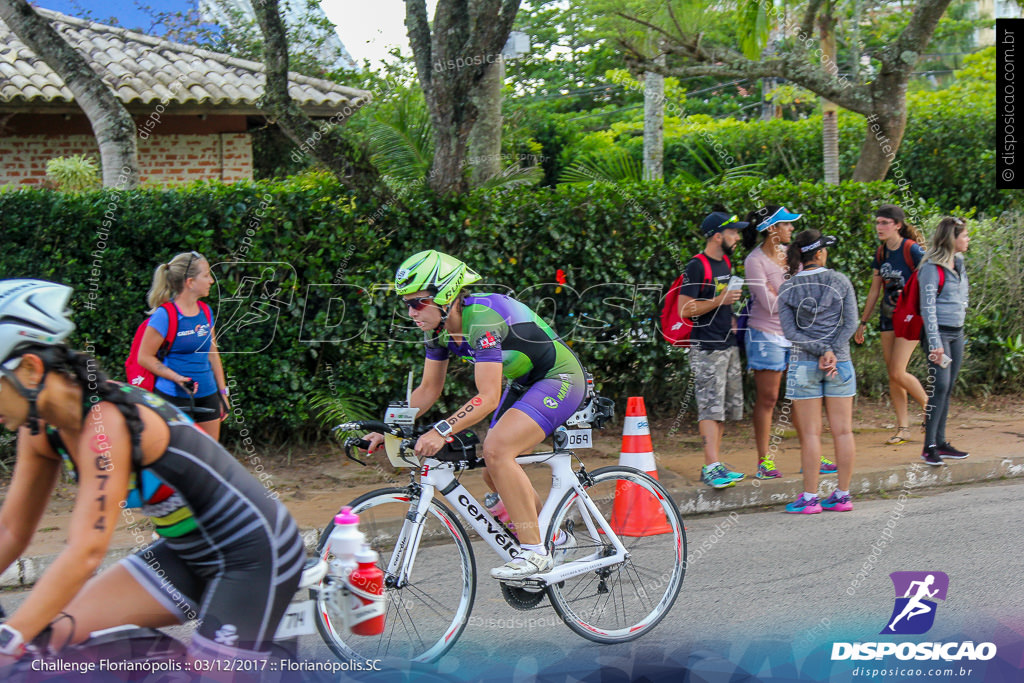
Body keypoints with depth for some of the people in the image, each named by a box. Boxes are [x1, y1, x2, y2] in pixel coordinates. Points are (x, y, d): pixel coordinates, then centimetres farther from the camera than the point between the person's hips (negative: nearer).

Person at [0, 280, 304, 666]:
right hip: (190, 552, 8)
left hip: (255, 556, -8)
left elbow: (84, 555, -35)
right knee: (57, 632, -6)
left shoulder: (105, 422, -29)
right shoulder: (42, 429, -3)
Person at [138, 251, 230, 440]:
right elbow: (144, 357, -10)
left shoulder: (205, 311, 9)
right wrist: (178, 378, -18)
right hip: (174, 398, -7)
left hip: (207, 397, 7)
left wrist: (222, 392, 15)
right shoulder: (164, 315, -12)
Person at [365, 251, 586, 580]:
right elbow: (428, 390, 6)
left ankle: (535, 552, -19)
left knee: (496, 448, -27)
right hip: (524, 383, 10)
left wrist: (442, 431, -44)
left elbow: (488, 397, -34)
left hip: (561, 378, -9)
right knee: (494, 474, 6)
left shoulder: (482, 318, -30)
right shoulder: (440, 327, -3)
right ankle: (556, 538, 27)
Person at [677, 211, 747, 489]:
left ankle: (714, 466, 15)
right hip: (707, 348, -9)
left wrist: (731, 316, 13)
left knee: (725, 407, 9)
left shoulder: (726, 263, 16)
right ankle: (712, 467, -16)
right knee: (711, 407, -13)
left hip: (729, 344, 9)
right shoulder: (697, 267, -12)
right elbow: (685, 310, -16)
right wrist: (720, 301, -18)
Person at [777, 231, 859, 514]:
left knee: (811, 433, 1)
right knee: (843, 431, 6)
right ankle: (843, 495, 9)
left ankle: (810, 498, 1)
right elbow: (851, 323, -5)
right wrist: (832, 352, -8)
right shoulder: (840, 281, 0)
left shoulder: (787, 289, -2)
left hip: (804, 363, -1)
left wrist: (821, 351, -10)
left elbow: (790, 331, -8)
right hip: (840, 362, 1)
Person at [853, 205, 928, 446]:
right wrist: (863, 322, 18)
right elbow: (874, 290, 16)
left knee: (898, 372, -13)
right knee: (892, 374, 4)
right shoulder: (881, 252, 8)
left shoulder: (912, 250, -13)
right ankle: (903, 428, 11)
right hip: (887, 317, 7)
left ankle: (929, 406, 12)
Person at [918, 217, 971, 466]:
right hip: (939, 332, -8)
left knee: (948, 389, 9)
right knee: (939, 387, -13)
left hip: (957, 333, 8)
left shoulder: (958, 262, 11)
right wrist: (935, 343, -21)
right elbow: (928, 307, -17)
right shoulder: (931, 268, -13)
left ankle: (941, 443, 13)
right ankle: (929, 446, -11)